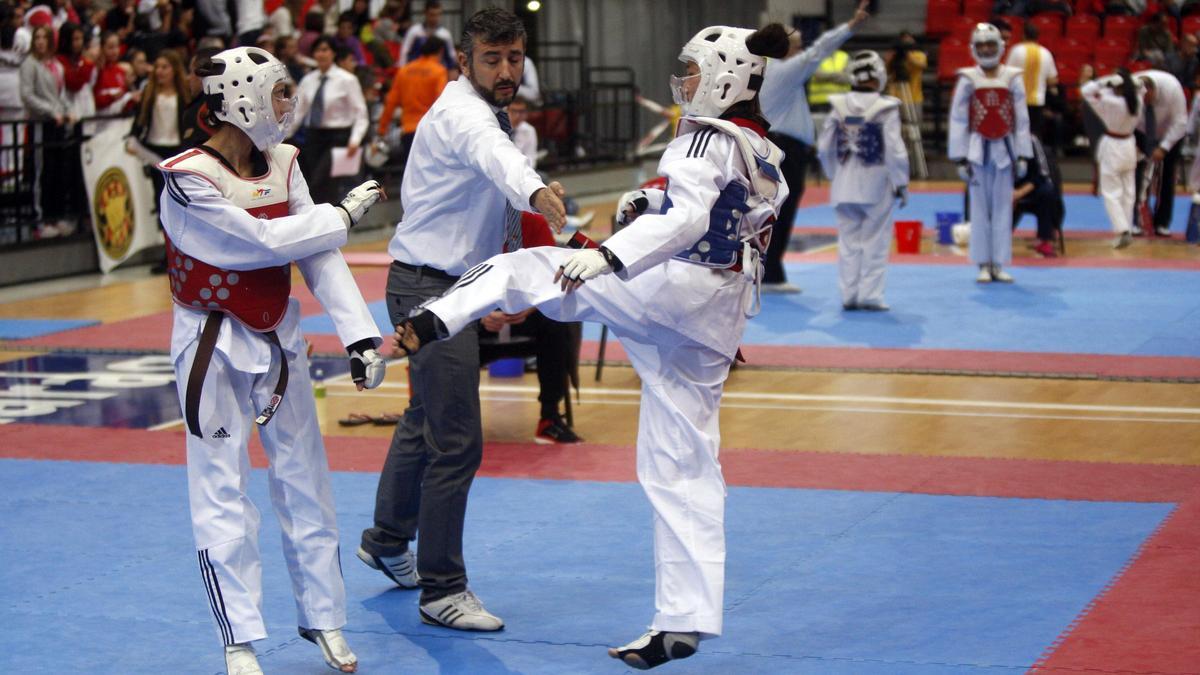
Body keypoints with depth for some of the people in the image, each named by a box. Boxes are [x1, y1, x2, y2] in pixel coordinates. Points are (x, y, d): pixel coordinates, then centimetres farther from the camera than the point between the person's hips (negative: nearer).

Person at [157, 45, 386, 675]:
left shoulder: (281, 164, 0)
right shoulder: (188, 178, -20)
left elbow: (318, 254, -5)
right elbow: (264, 241, -24)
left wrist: (359, 334, -14)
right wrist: (343, 213, -14)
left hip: (279, 339, 6)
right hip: (214, 346, -6)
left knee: (306, 484, 12)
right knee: (223, 497, -1)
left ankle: (324, 621, 26)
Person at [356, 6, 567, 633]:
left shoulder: (484, 111, 12)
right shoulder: (460, 113, -21)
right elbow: (493, 153, -46)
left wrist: (509, 240, 7)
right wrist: (534, 192, -66)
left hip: (449, 287, 11)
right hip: (429, 288, -10)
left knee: (425, 420, 25)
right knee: (457, 442, -10)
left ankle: (387, 540, 44)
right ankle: (441, 591, -1)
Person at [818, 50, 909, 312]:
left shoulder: (838, 107, -1)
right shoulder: (886, 109, -13)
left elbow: (824, 147, 5)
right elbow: (895, 150, -12)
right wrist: (901, 183, -2)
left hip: (845, 185, 4)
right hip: (876, 186, -4)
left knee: (849, 240, 11)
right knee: (875, 241, 4)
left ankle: (849, 295, 12)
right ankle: (869, 294, 2)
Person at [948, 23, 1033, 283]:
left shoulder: (1012, 79, 3)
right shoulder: (967, 80, 0)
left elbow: (1021, 120, 5)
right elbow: (958, 121, 0)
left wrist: (1022, 156, 1)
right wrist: (960, 159, -3)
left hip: (1004, 149, 1)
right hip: (978, 150, -1)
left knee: (1003, 207, 2)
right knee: (980, 206, 1)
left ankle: (999, 264, 7)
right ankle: (984, 264, 6)